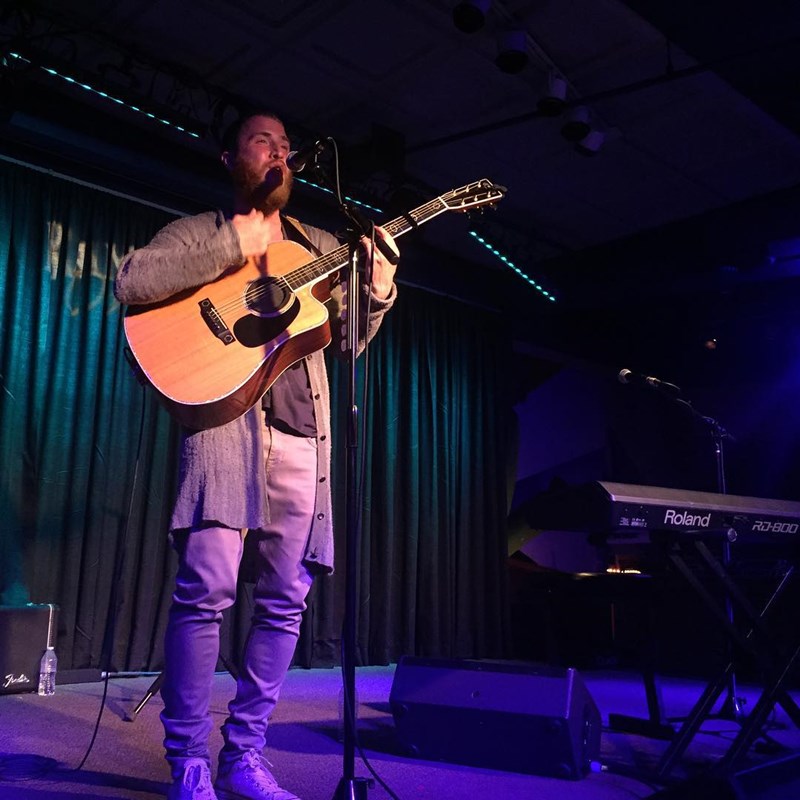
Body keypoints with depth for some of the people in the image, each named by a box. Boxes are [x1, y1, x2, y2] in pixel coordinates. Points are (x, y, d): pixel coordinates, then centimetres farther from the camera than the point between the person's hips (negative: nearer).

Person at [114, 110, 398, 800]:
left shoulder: (321, 248, 24)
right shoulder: (199, 233, 12)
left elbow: (348, 340, 20)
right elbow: (130, 283, -7)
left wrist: (377, 293, 1)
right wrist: (232, 245, -10)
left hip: (301, 438, 5)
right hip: (225, 416, -4)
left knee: (285, 601, 2)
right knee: (207, 590, -13)